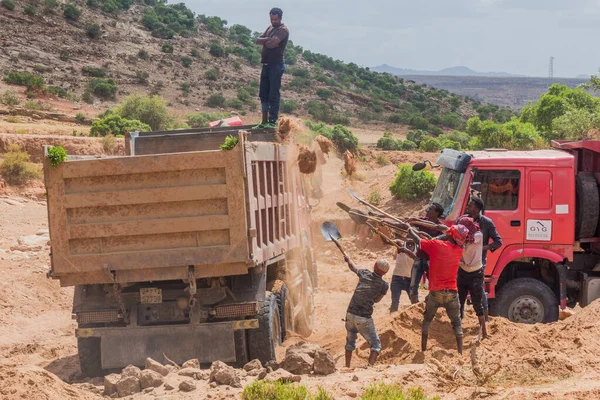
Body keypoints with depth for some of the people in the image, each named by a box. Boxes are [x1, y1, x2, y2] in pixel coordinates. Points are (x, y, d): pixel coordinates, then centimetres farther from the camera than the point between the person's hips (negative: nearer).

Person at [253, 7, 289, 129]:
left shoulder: (283, 30, -9)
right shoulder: (270, 28, 17)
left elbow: (271, 44, -22)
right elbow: (258, 40, 8)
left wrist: (264, 41, -2)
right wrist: (268, 39, -9)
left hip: (276, 65, -9)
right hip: (266, 64, 9)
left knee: (273, 95, -7)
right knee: (263, 93, 10)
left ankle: (273, 121, -5)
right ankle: (264, 121, 15)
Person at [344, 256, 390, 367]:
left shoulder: (365, 274, 5)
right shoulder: (384, 285, -5)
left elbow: (353, 267, 26)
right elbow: (377, 300, 10)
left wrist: (348, 260, 47)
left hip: (350, 313, 5)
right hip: (364, 318, -5)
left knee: (350, 341, 26)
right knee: (376, 345, 5)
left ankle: (347, 367, 31)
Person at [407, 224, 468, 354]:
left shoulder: (436, 245, -12)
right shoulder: (459, 250, 2)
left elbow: (416, 238, -1)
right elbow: (447, 238, 22)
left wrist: (410, 230, 16)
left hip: (435, 292, -2)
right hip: (452, 292, 2)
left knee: (427, 320, 17)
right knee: (456, 322, 13)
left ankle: (423, 349, 14)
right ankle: (460, 352, 5)